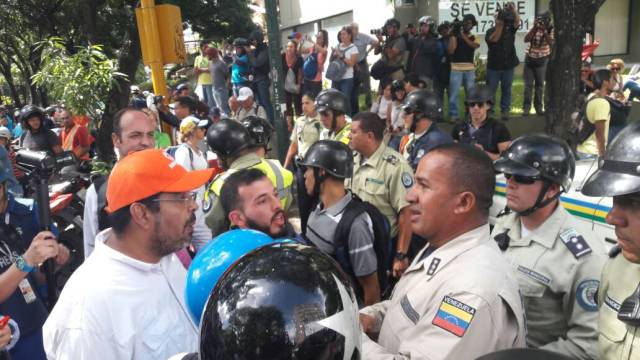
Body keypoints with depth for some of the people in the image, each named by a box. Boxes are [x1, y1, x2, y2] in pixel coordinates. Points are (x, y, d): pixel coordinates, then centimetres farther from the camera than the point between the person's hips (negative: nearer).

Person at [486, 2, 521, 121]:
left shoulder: (510, 28, 4)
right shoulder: (491, 31, -4)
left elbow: (517, 21, -14)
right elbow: (494, 39, -24)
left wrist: (513, 9, -27)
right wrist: (500, 25, -25)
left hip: (508, 65, 3)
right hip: (494, 66, -3)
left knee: (506, 90, 8)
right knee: (490, 90, 4)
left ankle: (505, 111, 14)